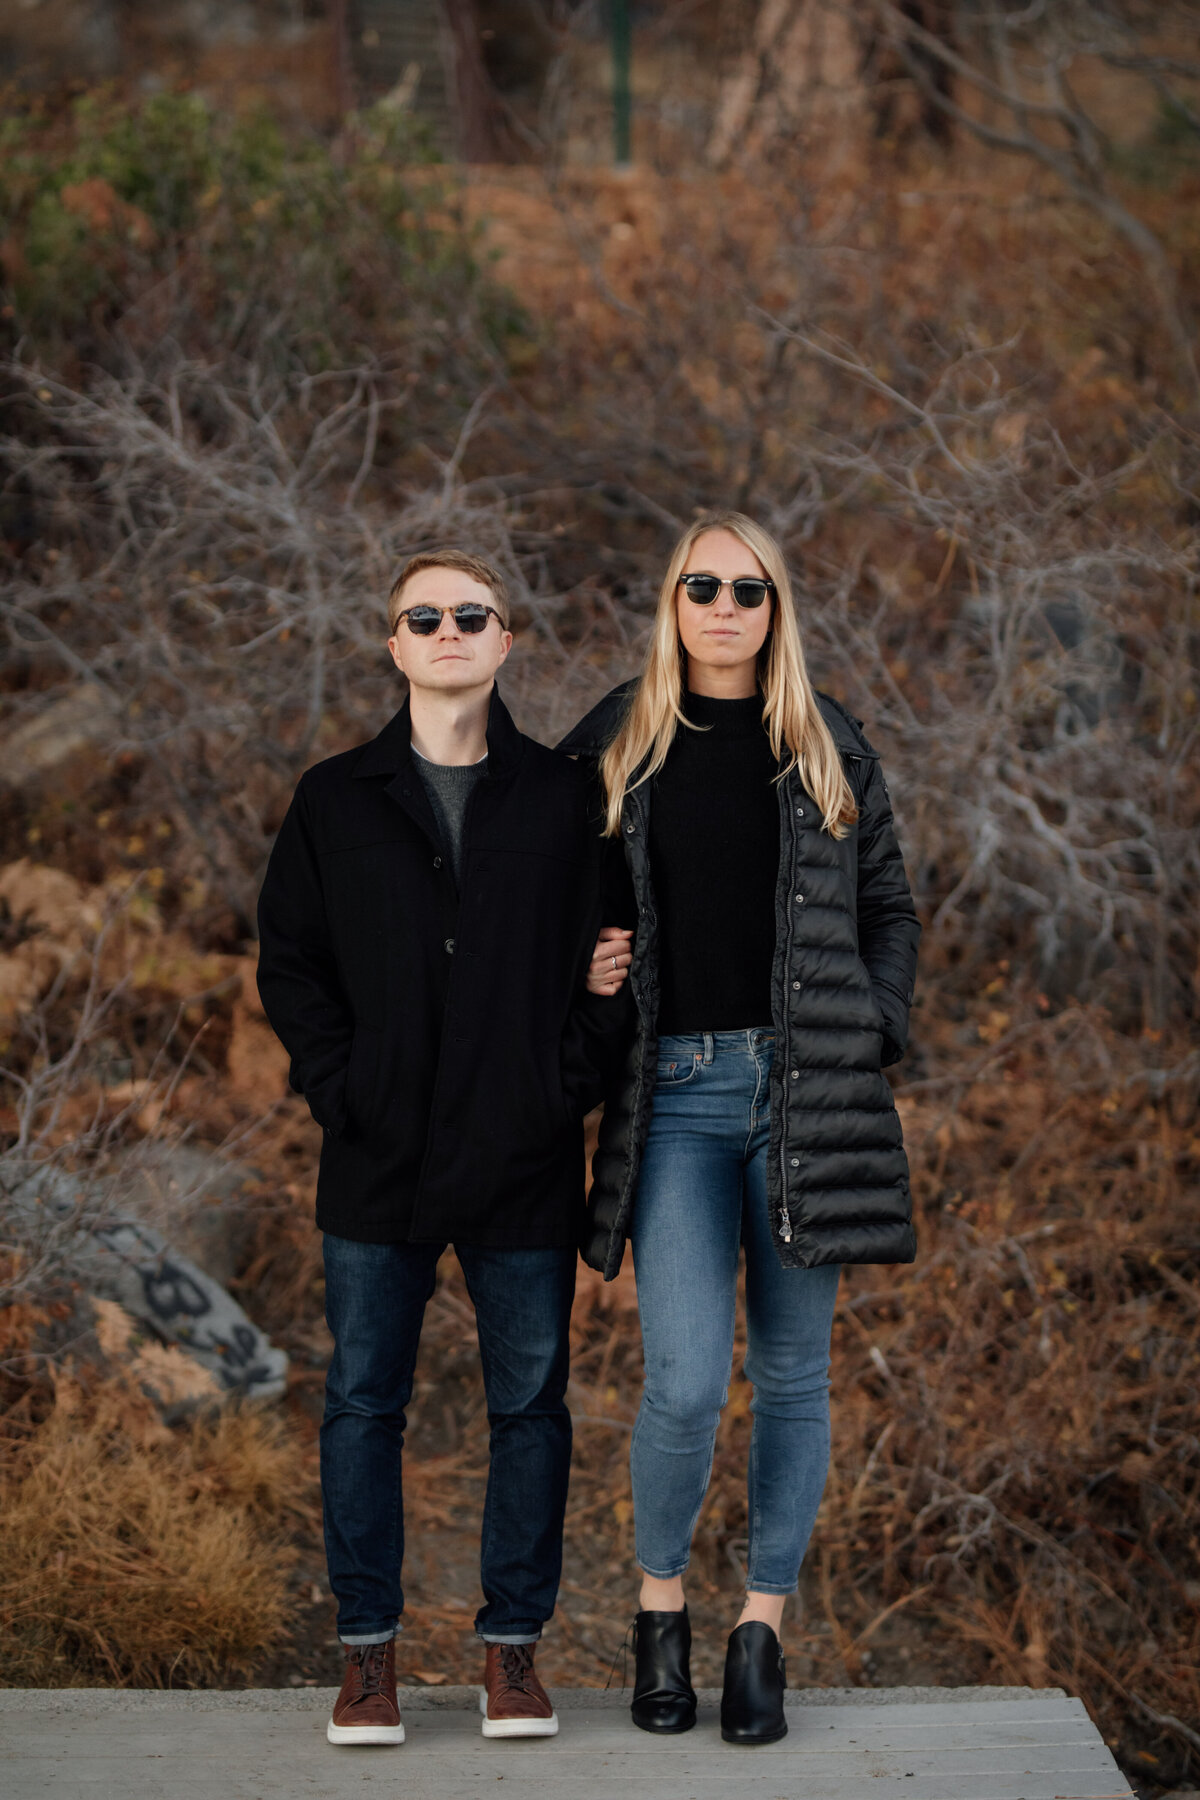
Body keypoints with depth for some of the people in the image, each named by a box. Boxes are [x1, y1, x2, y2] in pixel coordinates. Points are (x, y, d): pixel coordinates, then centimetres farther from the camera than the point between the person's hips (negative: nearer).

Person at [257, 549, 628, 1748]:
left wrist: (571, 1084, -5)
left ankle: (512, 1646, 17)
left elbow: (607, 958, 7)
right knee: (363, 1403, 5)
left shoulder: (562, 798, 4)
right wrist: (338, 1088, -5)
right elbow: (287, 961, 6)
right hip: (378, 1161, 0)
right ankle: (367, 1648, 16)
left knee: (529, 1402, 5)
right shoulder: (336, 801, 5)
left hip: (525, 1161, 0)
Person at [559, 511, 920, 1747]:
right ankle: (659, 1603, 13)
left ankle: (762, 1631, 18)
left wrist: (875, 1040, 2)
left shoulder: (828, 751, 9)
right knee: (686, 1381, -11)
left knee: (791, 1373, 5)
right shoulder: (615, 747, 7)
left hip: (803, 1087, 2)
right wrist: (581, 976, -2)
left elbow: (890, 911, 14)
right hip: (677, 1089, -1)